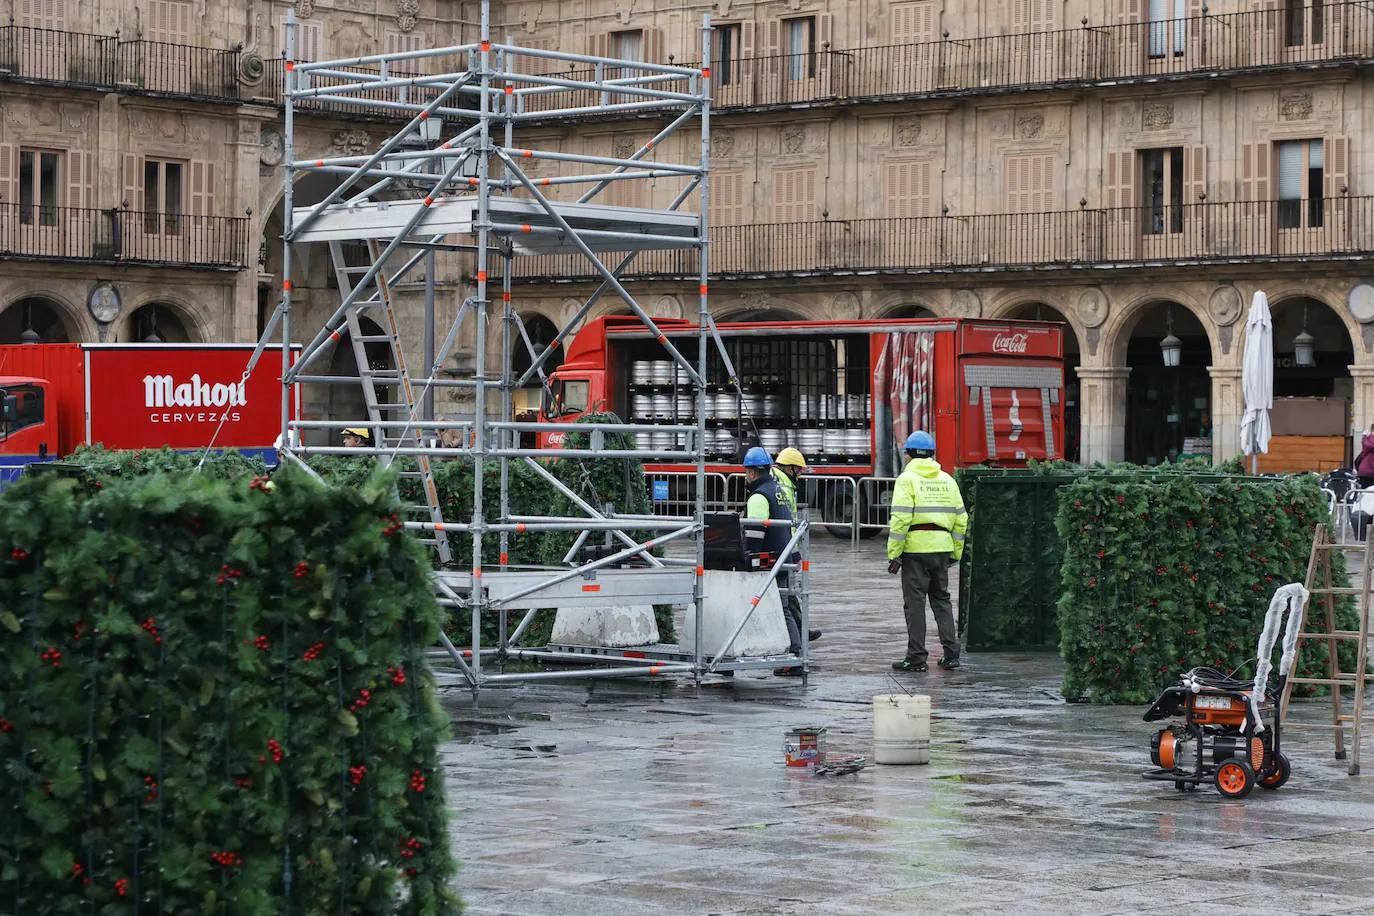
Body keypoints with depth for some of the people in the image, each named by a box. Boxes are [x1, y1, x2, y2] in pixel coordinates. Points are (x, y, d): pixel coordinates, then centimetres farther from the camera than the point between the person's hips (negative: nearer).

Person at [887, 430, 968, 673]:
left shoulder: (907, 479, -5)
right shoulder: (947, 480, 12)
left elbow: (901, 519, -14)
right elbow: (960, 519, 12)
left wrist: (894, 553, -12)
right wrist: (955, 552, 19)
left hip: (915, 547, -5)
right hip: (942, 547, 5)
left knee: (915, 602, 0)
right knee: (941, 599, 15)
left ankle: (917, 657, 0)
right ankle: (951, 654, 12)